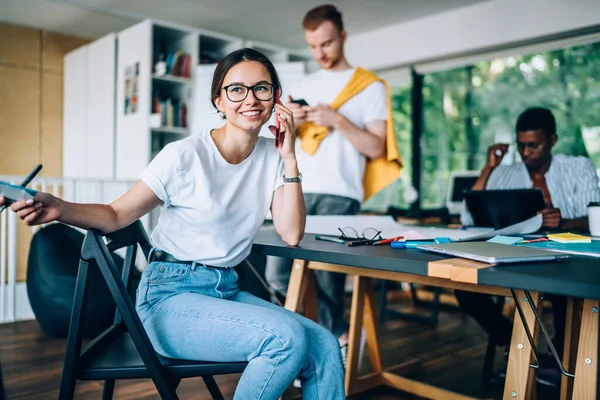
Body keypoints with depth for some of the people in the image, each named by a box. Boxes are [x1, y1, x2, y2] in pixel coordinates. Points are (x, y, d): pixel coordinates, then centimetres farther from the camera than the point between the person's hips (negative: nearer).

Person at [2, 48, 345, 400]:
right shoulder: (185, 156, -10)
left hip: (227, 290, 5)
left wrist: (290, 157, -7)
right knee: (287, 338, -26)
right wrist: (59, 209, -26)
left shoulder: (272, 157, 5)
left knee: (326, 349, -16)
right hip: (171, 297, -5)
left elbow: (291, 235, -3)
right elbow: (117, 215, -7)